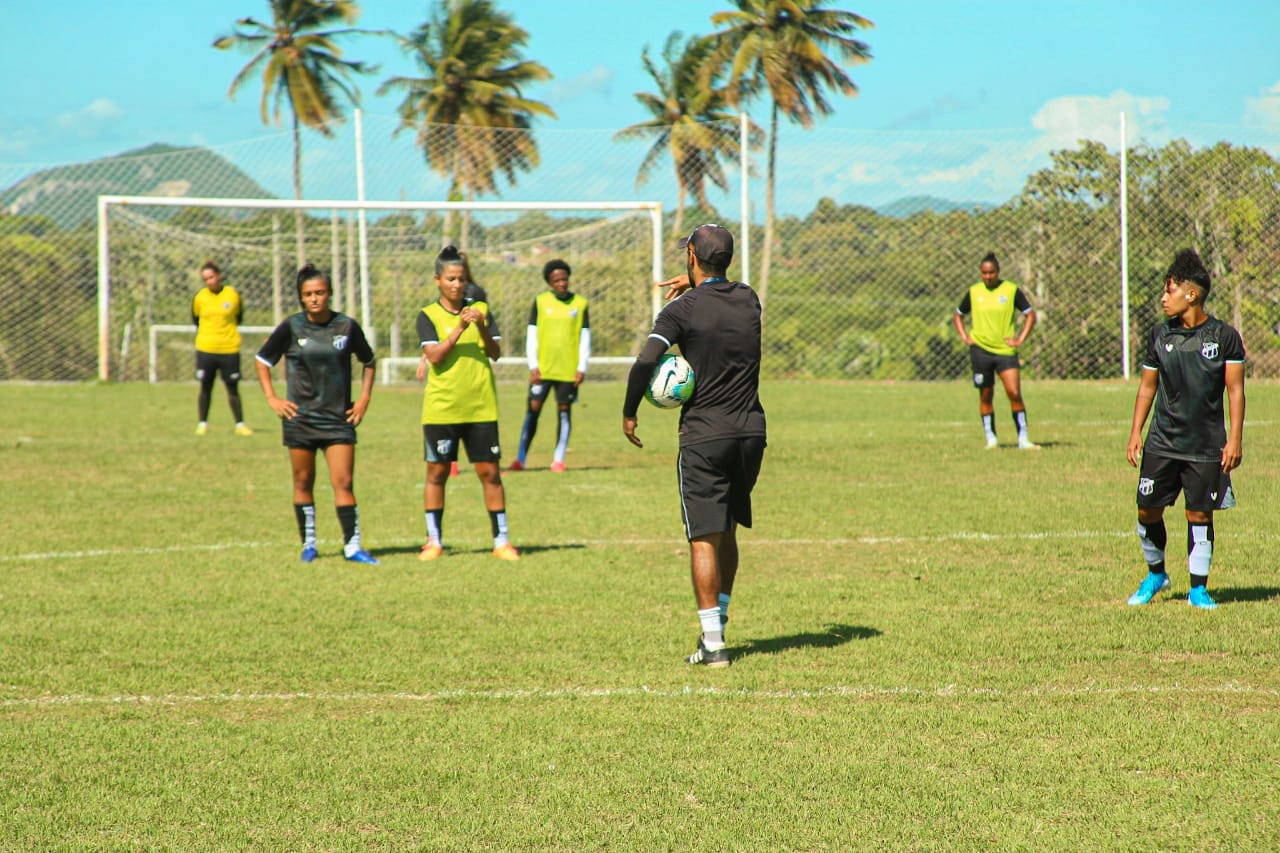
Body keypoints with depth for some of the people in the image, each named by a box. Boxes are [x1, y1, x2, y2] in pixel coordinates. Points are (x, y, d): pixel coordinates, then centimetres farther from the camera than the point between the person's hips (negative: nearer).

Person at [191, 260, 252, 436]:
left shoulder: (233, 295, -2)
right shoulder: (199, 297, 0)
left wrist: (227, 332, 10)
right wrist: (208, 332, 11)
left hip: (229, 349, -1)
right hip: (205, 349, 1)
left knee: (233, 388, 3)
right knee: (205, 388, 6)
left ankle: (240, 424, 11)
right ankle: (202, 424, 16)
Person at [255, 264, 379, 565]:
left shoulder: (347, 326, -1)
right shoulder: (292, 328, -2)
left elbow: (368, 361, 15)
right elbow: (263, 360, 9)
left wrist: (364, 398, 7)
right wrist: (272, 398, 1)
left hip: (339, 417, 0)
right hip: (300, 417, 0)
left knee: (343, 482, -7)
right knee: (303, 482, 7)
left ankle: (352, 545, -5)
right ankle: (308, 543, 18)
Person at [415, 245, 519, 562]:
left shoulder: (481, 310, 7)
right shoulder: (428, 316, 0)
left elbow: (495, 353, -1)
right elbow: (434, 356, -13)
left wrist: (481, 327, -18)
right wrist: (460, 327, -21)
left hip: (481, 406, 2)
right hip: (441, 408, -1)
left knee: (490, 472, 1)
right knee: (437, 472, 4)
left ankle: (501, 540, 7)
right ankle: (434, 540, 14)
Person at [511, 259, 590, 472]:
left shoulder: (580, 304, 5)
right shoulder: (541, 301, 4)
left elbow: (585, 338, 5)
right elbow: (532, 335, 3)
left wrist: (582, 367, -3)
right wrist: (533, 366, -5)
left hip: (569, 370, 0)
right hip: (542, 369, 0)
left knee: (564, 411, 3)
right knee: (533, 410, -2)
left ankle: (559, 459, 9)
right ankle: (521, 459, 2)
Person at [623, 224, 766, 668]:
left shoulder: (682, 310, -9)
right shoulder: (748, 300, 7)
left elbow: (645, 361, -19)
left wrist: (629, 412, -7)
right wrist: (695, 284, 30)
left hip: (704, 436, -5)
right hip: (751, 432, 5)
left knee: (705, 539, -4)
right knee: (727, 531, 19)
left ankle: (713, 643, -8)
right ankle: (718, 623, 25)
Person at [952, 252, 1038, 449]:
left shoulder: (1011, 290, -1)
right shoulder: (973, 292, 5)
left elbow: (1030, 315, 3)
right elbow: (958, 316, 19)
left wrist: (1020, 339, -4)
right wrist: (965, 337, 6)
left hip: (1006, 350, -2)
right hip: (980, 349, 2)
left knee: (1014, 393, -11)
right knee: (986, 396, 4)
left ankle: (1023, 439, -5)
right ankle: (991, 438, 14)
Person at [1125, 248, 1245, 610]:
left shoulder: (1224, 336, -4)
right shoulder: (1160, 334, 5)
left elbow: (1235, 389, -2)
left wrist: (1235, 438, -9)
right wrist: (1135, 432, 6)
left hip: (1207, 446, -3)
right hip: (1162, 442, 3)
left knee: (1200, 516, 0)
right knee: (1147, 512, 1)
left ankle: (1199, 589, 12)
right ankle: (1155, 574, 25)